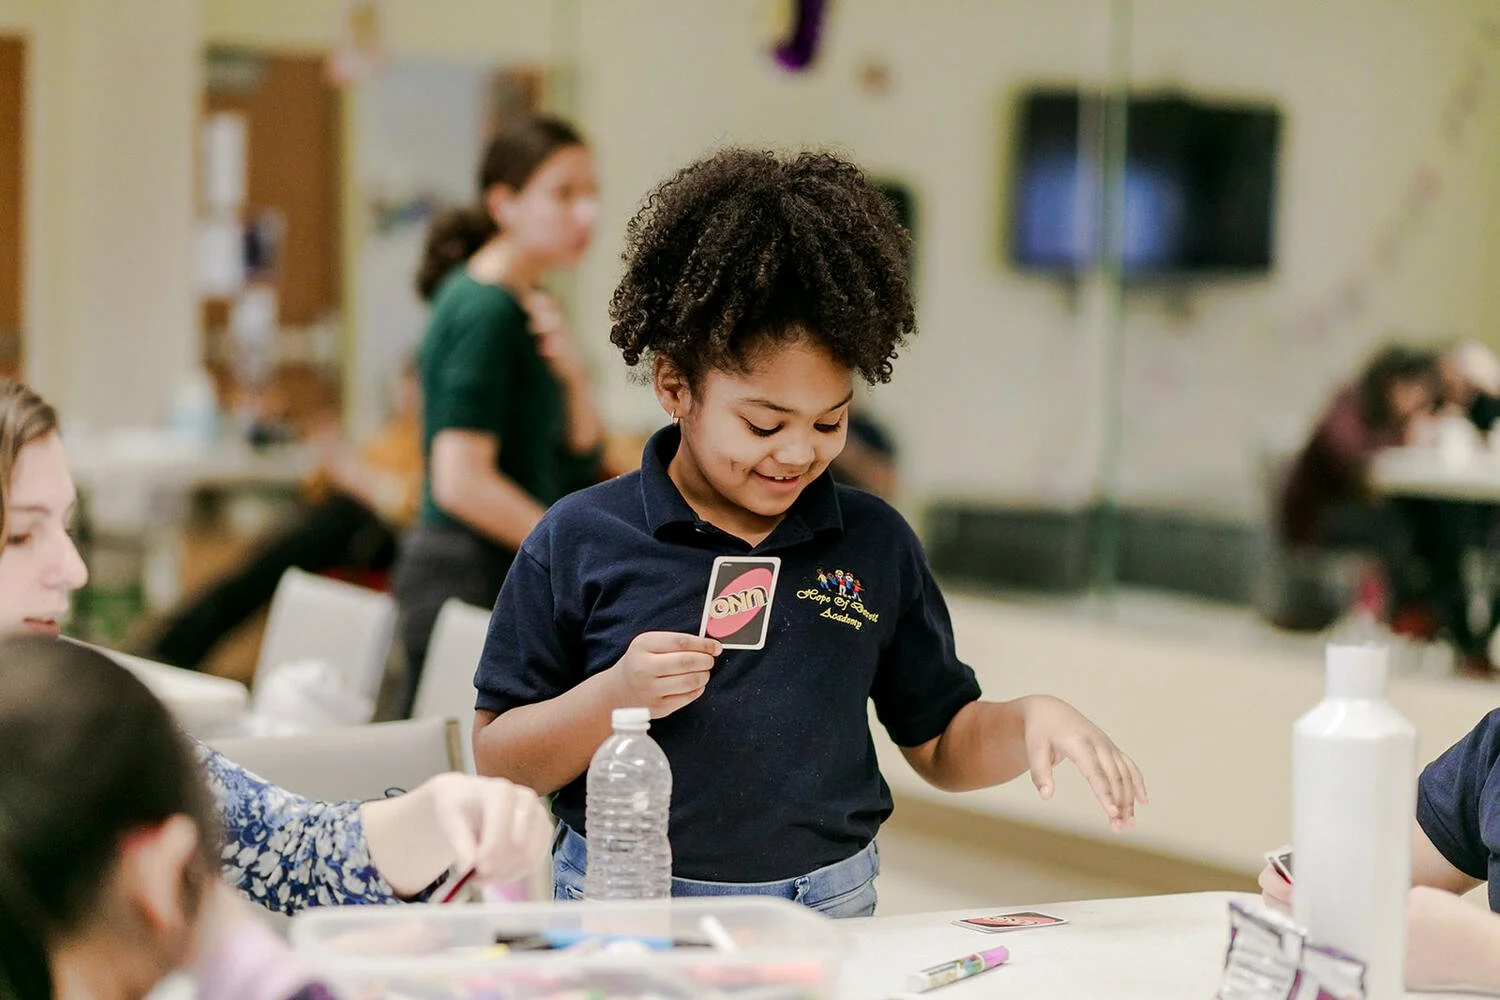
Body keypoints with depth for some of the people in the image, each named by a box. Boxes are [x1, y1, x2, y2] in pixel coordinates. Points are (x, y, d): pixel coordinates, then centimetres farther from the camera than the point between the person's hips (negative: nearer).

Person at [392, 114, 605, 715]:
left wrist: (574, 378, -4)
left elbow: (580, 462, 16)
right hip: (470, 576, -9)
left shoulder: (529, 305, 14)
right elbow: (462, 482, -21)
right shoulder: (485, 310, -14)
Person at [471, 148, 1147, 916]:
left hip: (831, 913, 2)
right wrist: (614, 697, -10)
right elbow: (495, 765, 5)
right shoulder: (578, 543, 4)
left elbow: (942, 745, 20)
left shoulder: (875, 544, 15)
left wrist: (1031, 719, 1)